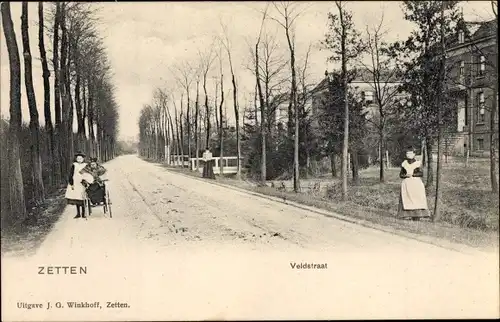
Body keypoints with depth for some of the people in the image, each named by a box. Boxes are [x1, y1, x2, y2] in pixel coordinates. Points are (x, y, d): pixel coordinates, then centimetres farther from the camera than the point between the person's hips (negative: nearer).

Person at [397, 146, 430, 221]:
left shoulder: (417, 163, 3)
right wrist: (406, 175, -10)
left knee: (417, 199, -9)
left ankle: (417, 216, -9)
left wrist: (412, 174, -14)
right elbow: (401, 174, 10)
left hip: (416, 184, -3)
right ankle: (406, 214, -2)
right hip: (406, 184, 3)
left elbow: (421, 174, -5)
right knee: (406, 200, -3)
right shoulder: (404, 164, 11)